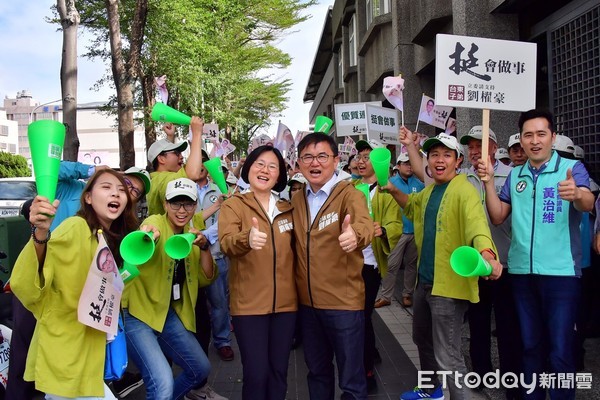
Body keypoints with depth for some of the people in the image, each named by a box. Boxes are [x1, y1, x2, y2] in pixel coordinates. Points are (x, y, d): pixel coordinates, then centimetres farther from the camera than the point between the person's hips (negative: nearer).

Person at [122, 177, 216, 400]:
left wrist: (204, 246, -15)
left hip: (169, 313, 7)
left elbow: (206, 279, 2)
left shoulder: (193, 230, 5)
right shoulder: (155, 222, -14)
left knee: (201, 369, 15)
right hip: (137, 313, -7)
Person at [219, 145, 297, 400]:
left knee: (279, 372, 12)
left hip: (285, 303, 4)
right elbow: (226, 244, -23)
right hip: (249, 304, -4)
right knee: (256, 374, -2)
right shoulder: (233, 205, -3)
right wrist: (247, 239, -42)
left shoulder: (287, 209, 9)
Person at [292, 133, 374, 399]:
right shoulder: (296, 199, 6)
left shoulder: (349, 194, -13)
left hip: (344, 301, -5)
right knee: (317, 371, 22)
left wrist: (355, 235, -56)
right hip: (307, 301, 5)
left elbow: (364, 224, -34)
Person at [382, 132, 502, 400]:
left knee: (446, 356, -5)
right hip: (424, 281, 9)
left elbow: (477, 224, -35)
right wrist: (393, 190, 15)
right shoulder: (429, 190, 11)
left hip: (449, 284, -9)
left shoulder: (464, 190, -16)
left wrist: (487, 254, -54)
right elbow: (412, 206, 33)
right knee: (422, 339, 26)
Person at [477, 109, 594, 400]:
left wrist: (577, 194, -46)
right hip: (521, 270, 4)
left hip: (560, 271, -4)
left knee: (560, 349, 0)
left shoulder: (572, 168, -4)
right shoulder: (515, 175, 9)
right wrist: (489, 181, -8)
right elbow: (497, 217, 5)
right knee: (530, 344, 15)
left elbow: (588, 203, -23)